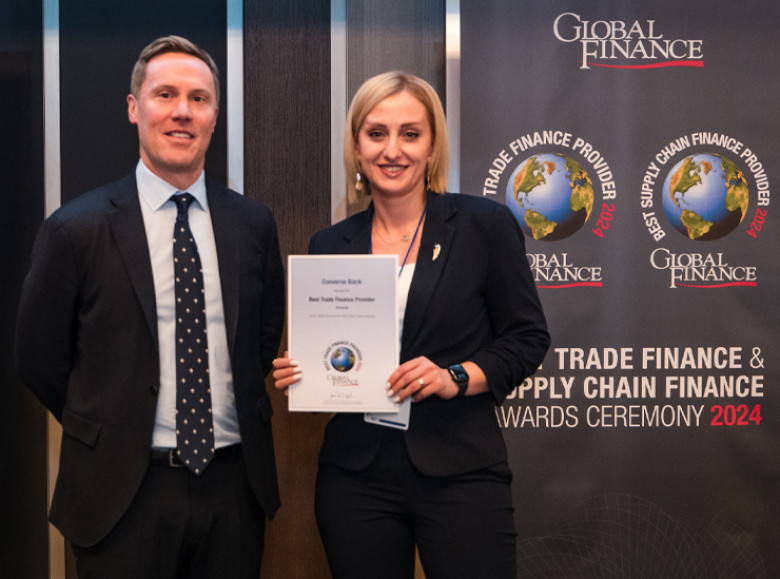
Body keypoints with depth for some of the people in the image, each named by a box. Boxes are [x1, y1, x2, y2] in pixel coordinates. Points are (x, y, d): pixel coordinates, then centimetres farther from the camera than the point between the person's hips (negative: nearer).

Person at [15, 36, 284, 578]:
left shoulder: (254, 223, 2)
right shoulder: (75, 229, -7)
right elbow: (40, 359, 0)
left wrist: (230, 418, 8)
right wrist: (111, 434, 5)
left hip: (236, 485, 3)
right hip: (126, 492, -3)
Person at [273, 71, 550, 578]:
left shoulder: (485, 225, 0)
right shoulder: (330, 246, 9)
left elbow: (528, 337, 0)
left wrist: (455, 378, -14)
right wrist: (296, 375, -5)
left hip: (461, 473, -2)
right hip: (355, 475, 3)